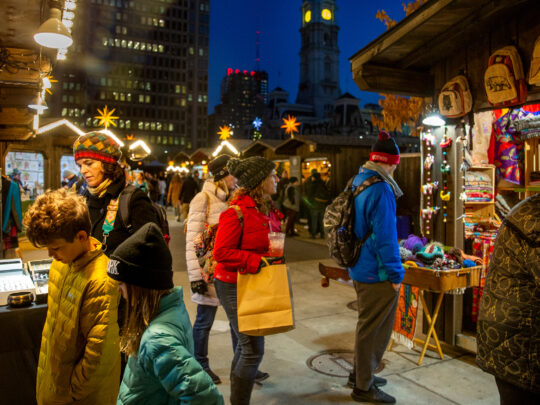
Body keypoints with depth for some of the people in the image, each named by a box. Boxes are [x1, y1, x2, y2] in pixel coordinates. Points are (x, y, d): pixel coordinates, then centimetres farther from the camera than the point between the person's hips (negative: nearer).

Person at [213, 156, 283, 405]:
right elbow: (221, 252, -22)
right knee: (253, 349, -4)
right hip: (235, 287, -9)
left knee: (246, 344, 21)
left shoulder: (268, 210, 8)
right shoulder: (237, 212, -20)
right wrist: (256, 261, -25)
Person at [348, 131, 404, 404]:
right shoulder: (381, 190, -21)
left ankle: (361, 374, 38)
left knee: (369, 325, 23)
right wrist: (396, 274, -14)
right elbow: (385, 237, -23)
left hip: (359, 269, 9)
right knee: (374, 328, 5)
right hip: (377, 273, -9)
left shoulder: (356, 184, 9)